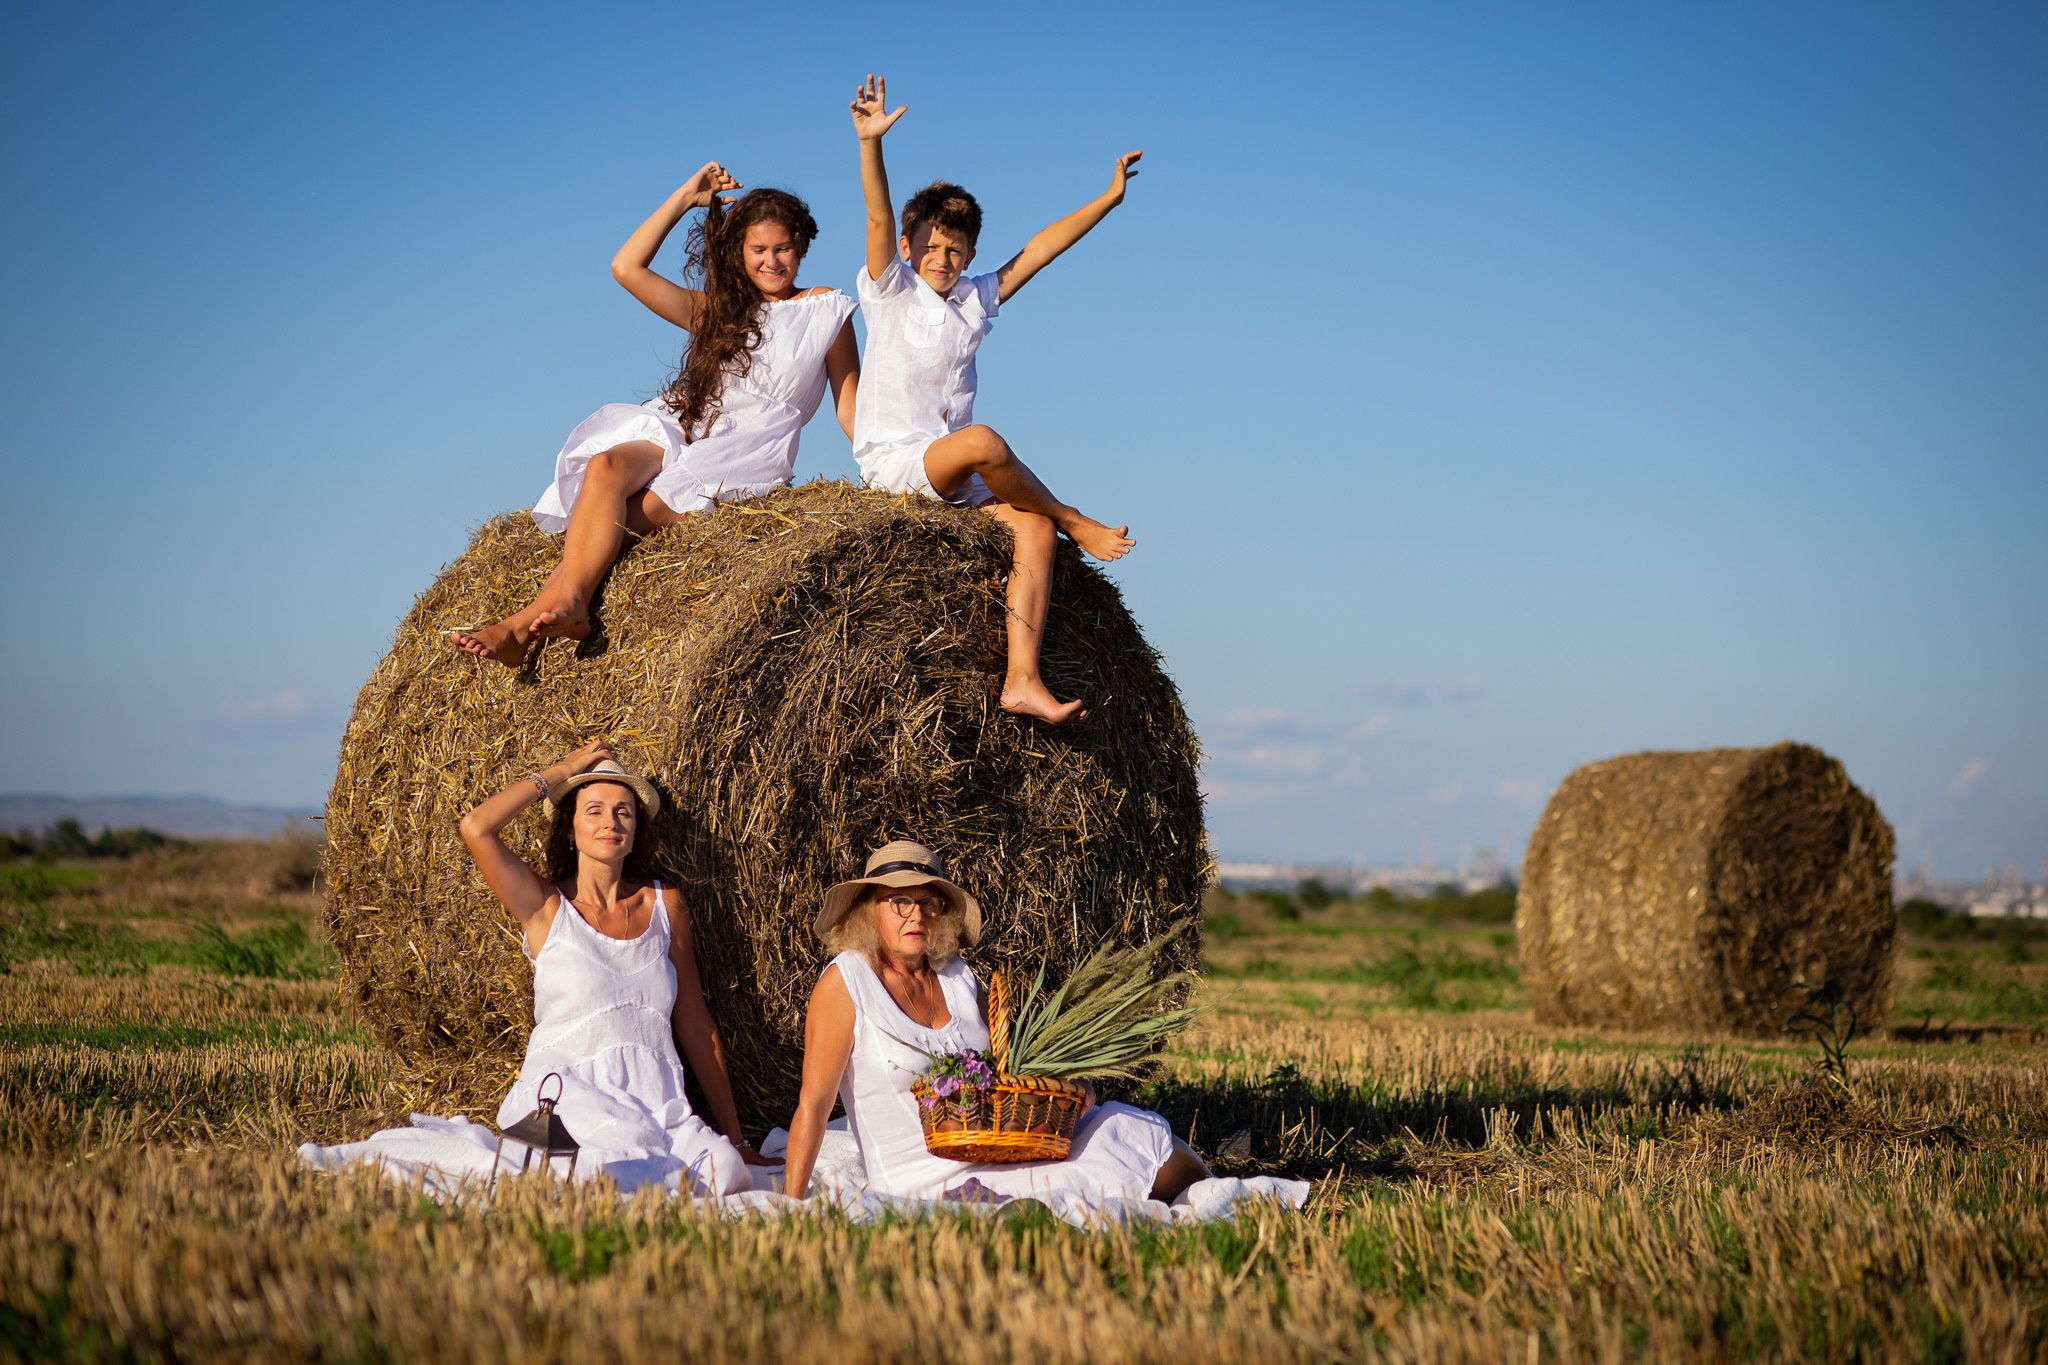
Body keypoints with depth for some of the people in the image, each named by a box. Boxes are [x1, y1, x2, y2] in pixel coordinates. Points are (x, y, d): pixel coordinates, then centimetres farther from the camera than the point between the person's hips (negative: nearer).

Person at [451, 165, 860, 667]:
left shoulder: (826, 310, 14)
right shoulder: (715, 310, 24)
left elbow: (850, 407, 13)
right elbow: (626, 268, 14)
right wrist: (685, 198, 15)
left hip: (744, 459, -4)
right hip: (676, 430, 4)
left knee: (625, 515, -29)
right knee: (606, 466, -33)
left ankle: (526, 625, -42)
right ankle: (568, 605, -50)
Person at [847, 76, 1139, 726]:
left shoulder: (976, 300, 14)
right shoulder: (890, 292, 1)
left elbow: (1037, 250, 15)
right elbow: (878, 217, -14)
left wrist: (1110, 197, 13)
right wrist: (869, 141, -28)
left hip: (957, 480, 5)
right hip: (892, 460, -5)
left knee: (1033, 527, -20)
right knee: (985, 442, -34)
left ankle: (1021, 680, -30)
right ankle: (1076, 524, -8)